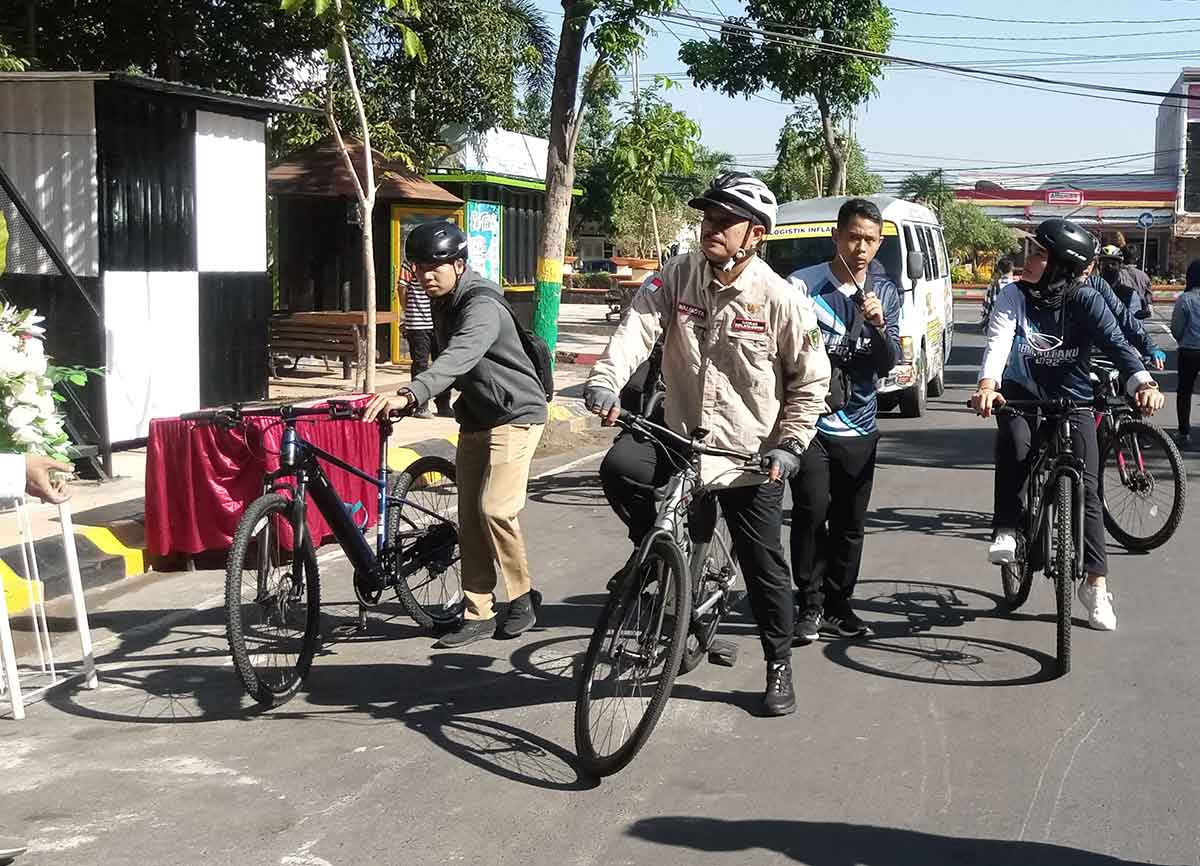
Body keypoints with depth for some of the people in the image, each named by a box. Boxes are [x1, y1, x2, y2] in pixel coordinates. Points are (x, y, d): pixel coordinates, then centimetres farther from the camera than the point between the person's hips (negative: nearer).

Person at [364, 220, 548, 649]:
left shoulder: (482, 305, -26)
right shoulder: (443, 301, 3)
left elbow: (459, 357, -45)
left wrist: (409, 395, -58)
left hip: (514, 415, -9)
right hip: (475, 418, 9)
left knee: (495, 508, -18)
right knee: (469, 517, 5)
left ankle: (521, 599, 2)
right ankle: (478, 614, 11)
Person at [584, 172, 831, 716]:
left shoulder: (780, 300, -10)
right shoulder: (678, 278, -5)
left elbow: (811, 380, -1)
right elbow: (637, 327, -19)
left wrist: (788, 445, -8)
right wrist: (605, 381, -37)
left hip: (750, 453, -2)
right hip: (680, 434, 2)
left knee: (764, 567, 6)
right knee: (618, 469, -27)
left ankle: (779, 666, 29)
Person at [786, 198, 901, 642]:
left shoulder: (885, 292, 7)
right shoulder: (803, 286, -8)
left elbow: (888, 363, 1)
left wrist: (878, 325, -18)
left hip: (859, 428, 4)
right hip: (810, 422, -4)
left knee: (850, 523, 8)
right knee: (812, 513, -14)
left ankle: (838, 605, 20)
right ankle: (810, 605, -2)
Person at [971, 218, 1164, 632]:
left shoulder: (1085, 300, -10)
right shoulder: (1014, 296, -9)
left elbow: (1116, 343, -21)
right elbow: (998, 342, -24)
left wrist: (1143, 383, -40)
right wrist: (987, 384, -44)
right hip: (1021, 400, 0)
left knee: (1086, 488, -6)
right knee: (1013, 445, -33)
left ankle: (1095, 583, 4)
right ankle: (1006, 532, -16)